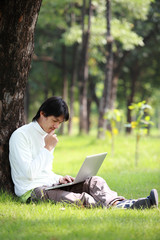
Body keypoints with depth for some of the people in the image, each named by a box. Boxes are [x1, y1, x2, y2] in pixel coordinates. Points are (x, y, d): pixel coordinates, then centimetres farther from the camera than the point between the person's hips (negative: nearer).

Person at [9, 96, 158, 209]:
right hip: (31, 192, -8)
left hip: (49, 186, 8)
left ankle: (117, 203, -46)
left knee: (93, 181, -17)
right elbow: (29, 173, -17)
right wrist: (48, 148, -10)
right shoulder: (21, 135, -6)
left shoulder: (47, 135, 22)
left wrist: (58, 179, 5)